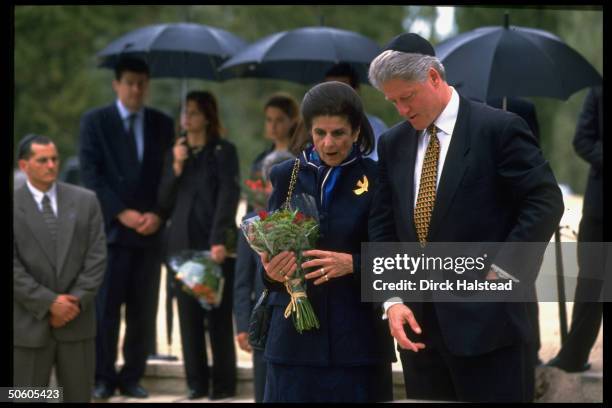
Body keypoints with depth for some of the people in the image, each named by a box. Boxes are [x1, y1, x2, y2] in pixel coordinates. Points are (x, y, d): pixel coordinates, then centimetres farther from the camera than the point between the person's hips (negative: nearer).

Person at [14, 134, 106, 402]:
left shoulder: (85, 201, 5)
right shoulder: (14, 207, -3)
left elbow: (97, 256, 1)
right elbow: (13, 267, -9)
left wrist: (77, 300, -10)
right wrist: (49, 303, -15)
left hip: (77, 320, 3)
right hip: (29, 324, -2)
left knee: (79, 397, 8)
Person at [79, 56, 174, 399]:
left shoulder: (163, 124, 12)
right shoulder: (95, 121, 4)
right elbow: (91, 175, -3)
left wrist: (158, 214, -6)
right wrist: (122, 213, -11)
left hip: (150, 230, 3)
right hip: (111, 228, -3)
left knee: (144, 310, 3)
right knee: (105, 307, -4)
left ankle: (132, 377, 11)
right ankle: (103, 377, 4)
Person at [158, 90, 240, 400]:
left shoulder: (223, 151, 2)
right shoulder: (175, 153, 15)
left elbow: (228, 197, -7)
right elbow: (164, 202, 11)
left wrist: (219, 240, -17)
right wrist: (176, 168, -3)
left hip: (214, 245, -4)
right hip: (182, 244, 4)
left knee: (219, 314, -1)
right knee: (189, 314, 3)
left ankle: (223, 383, 4)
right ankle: (196, 383, 7)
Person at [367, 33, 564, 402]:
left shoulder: (499, 129, -6)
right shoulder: (393, 143, 12)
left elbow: (546, 203, -8)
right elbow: (384, 227, 11)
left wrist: (501, 271, -12)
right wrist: (392, 299, -1)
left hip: (485, 320, -5)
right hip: (418, 321, 5)